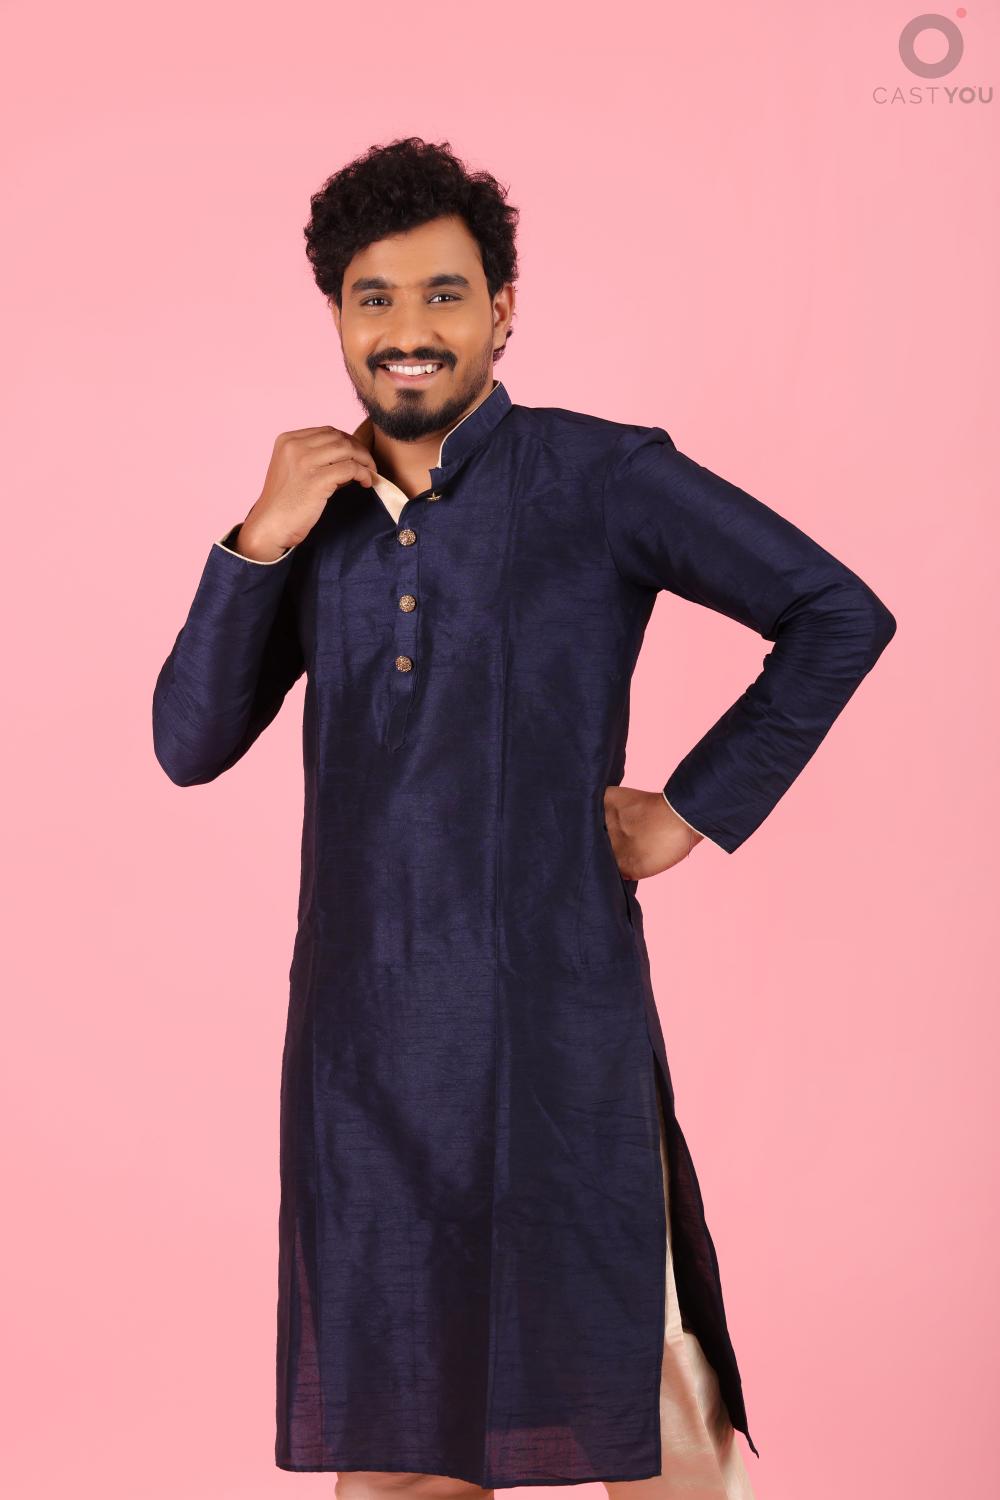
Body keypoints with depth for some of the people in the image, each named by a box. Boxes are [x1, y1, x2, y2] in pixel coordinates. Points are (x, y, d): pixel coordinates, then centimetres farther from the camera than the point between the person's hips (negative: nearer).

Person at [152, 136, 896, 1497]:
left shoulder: (600, 477, -4)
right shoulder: (321, 514, 10)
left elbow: (839, 614, -1)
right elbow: (190, 747, 5)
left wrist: (696, 809, -4)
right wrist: (260, 543, -6)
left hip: (556, 1016, -4)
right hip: (361, 1028, 5)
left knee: (630, 1389, 6)